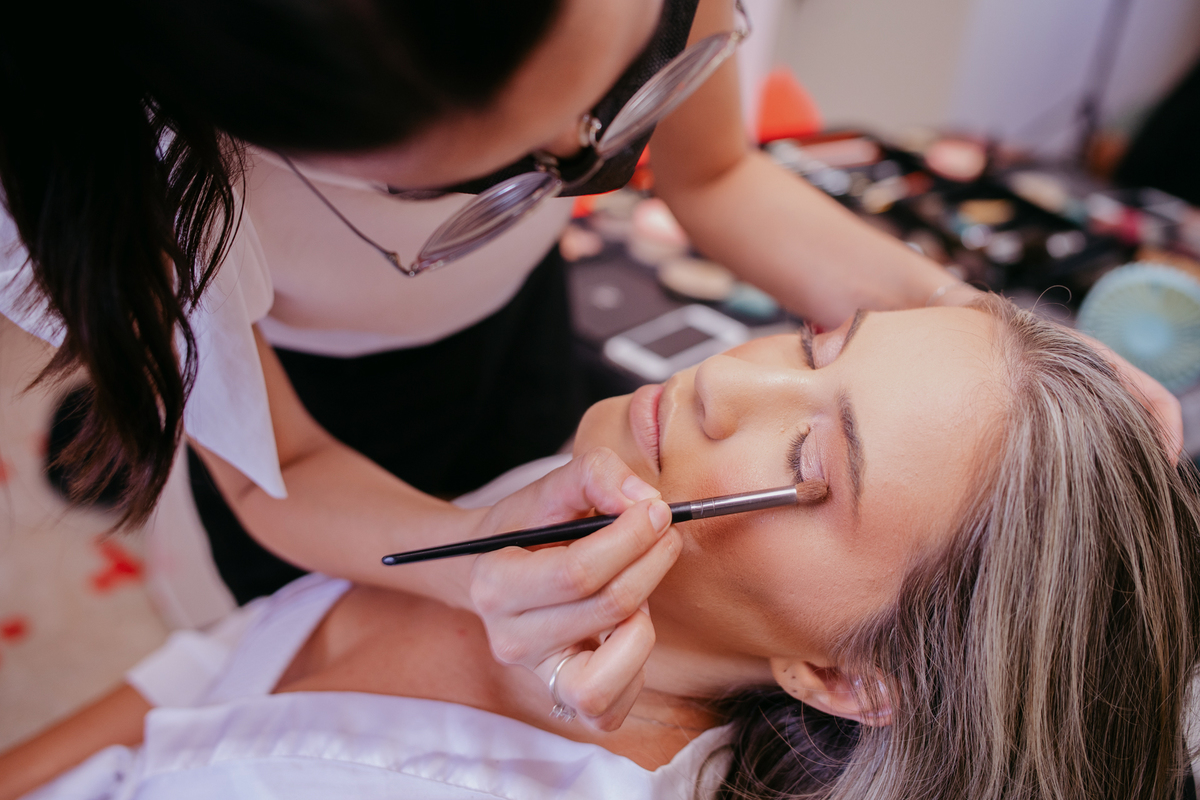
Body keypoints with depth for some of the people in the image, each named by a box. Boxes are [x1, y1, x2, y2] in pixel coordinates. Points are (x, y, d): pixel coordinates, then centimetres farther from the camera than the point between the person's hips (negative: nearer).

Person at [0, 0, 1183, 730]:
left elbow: (713, 175, -14)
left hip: (511, 310, 3)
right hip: (309, 389, -1)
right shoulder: (125, 144, -42)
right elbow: (280, 480, -28)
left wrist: (958, 320, -31)